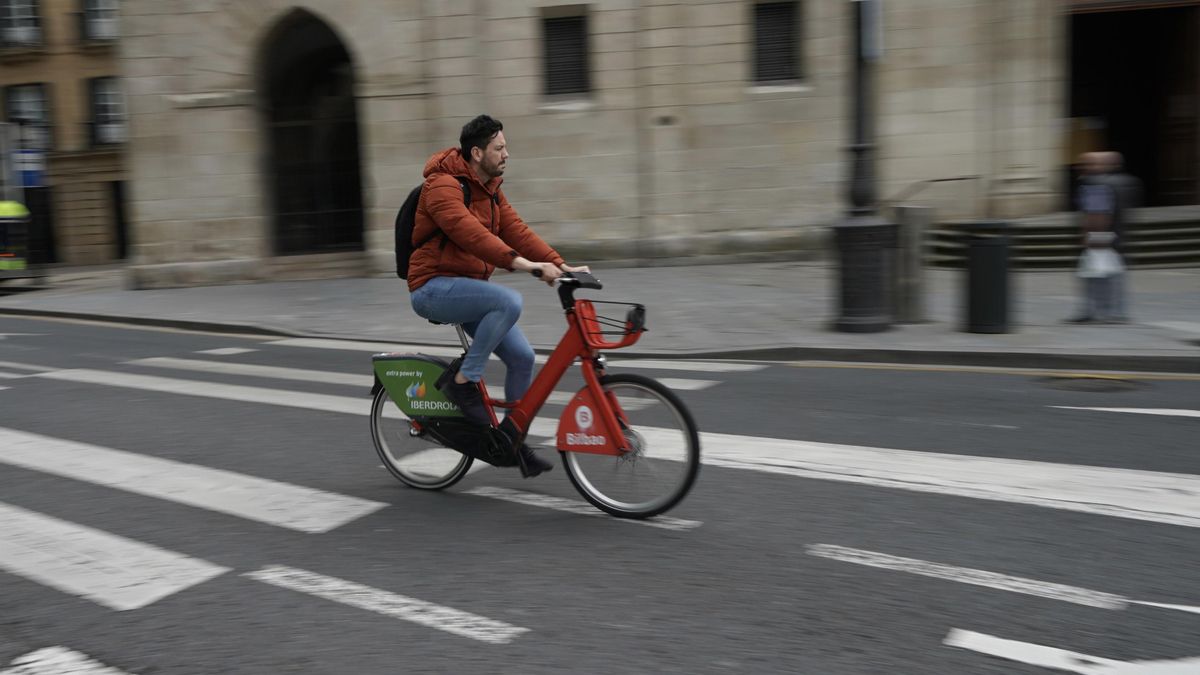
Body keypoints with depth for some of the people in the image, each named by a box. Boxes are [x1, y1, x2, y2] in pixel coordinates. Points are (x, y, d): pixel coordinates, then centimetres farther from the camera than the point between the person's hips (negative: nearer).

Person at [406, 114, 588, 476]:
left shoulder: (489, 190, 12)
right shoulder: (444, 185, -16)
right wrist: (519, 262, -43)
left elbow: (516, 229, 4)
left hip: (466, 287, 8)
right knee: (509, 301, -33)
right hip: (434, 288, -8)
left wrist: (560, 264, -8)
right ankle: (463, 382, -17)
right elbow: (469, 232, -32)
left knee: (522, 356, -4)